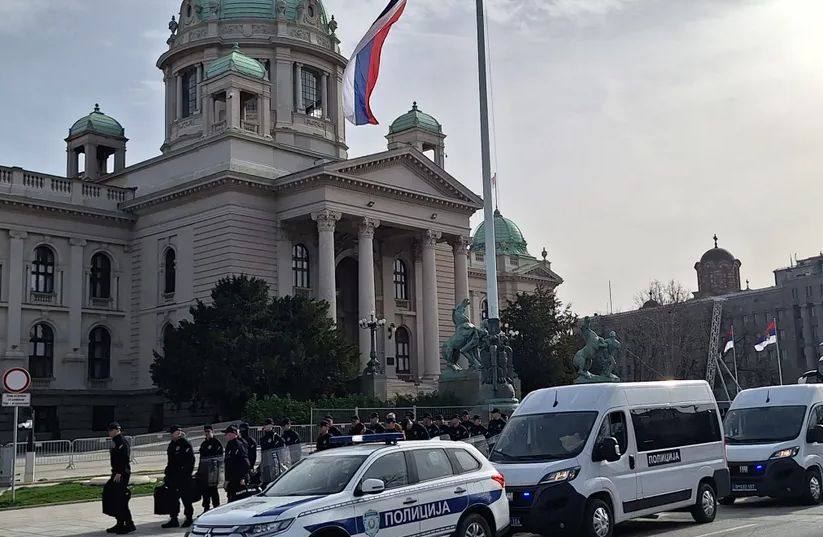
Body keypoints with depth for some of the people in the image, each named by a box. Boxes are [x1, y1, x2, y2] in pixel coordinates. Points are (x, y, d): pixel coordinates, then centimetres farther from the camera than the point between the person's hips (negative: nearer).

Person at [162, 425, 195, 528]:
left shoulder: (186, 444, -9)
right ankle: (174, 519, 13)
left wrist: (186, 473, -17)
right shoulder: (171, 445, 15)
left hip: (183, 477, -8)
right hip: (172, 476, 8)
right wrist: (168, 472, 15)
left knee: (186, 497, 0)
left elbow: (191, 461, -13)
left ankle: (189, 518, 11)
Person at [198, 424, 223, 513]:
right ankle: (206, 508, 18)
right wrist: (199, 471, 20)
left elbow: (219, 458, -10)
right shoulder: (204, 444, 19)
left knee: (213, 489, -5)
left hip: (212, 471, -8)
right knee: (205, 490, 10)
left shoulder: (217, 443, -5)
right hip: (204, 472, 8)